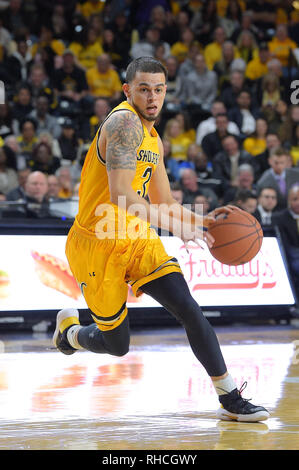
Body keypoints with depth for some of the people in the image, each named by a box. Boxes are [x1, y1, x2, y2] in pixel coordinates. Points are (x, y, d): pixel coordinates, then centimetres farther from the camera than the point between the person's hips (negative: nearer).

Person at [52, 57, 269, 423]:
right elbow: (120, 195, -30)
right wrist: (176, 227, -35)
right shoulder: (124, 122, -19)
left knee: (189, 310, -11)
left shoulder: (152, 139, 12)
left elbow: (164, 205, 21)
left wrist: (202, 220, 3)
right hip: (98, 243, -7)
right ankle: (69, 329, 40)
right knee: (117, 344, 6)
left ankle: (230, 400, -8)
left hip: (138, 239, 7)